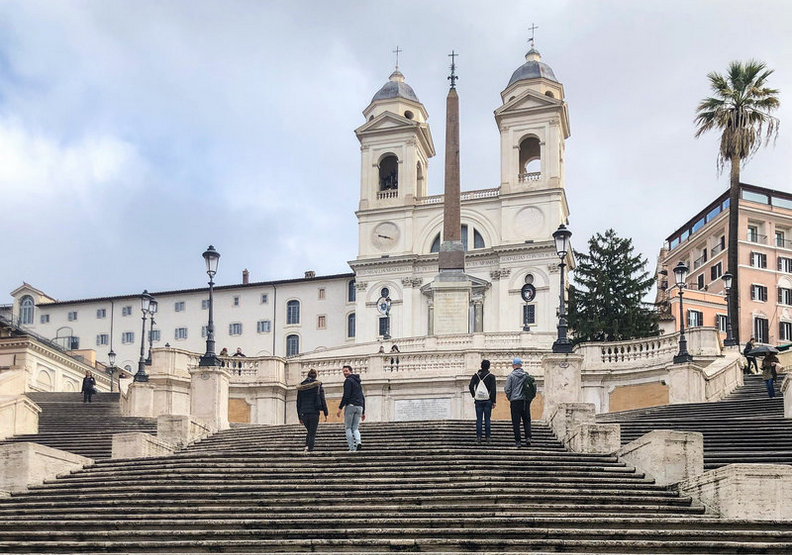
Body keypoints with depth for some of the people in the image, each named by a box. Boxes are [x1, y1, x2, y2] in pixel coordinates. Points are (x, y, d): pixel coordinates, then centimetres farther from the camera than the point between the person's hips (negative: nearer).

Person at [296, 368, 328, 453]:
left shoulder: (301, 387, 9)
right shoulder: (318, 385, -1)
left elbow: (298, 402, 11)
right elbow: (323, 400, -4)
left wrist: (299, 417, 17)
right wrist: (326, 414, 0)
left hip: (304, 413, 3)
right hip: (314, 412, -3)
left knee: (309, 431, 20)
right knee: (312, 433, 3)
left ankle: (307, 446, 0)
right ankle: (310, 449, -9)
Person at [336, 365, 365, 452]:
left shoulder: (348, 380, -2)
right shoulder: (358, 382, 24)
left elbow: (346, 395, -13)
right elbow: (363, 398, 23)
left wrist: (340, 408, -12)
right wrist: (363, 412, 23)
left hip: (350, 405, -7)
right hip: (359, 406, 7)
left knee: (348, 428, 0)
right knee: (355, 428, 10)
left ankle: (352, 448, -10)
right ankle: (358, 442, -18)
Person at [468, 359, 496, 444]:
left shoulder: (476, 375, 3)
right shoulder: (491, 376, -3)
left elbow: (471, 386, -2)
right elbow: (493, 389, -6)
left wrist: (474, 396, 7)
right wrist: (494, 401, -3)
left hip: (478, 401, 1)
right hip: (488, 400, -1)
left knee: (479, 419, 3)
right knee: (487, 419, 5)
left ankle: (478, 437, -3)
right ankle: (487, 437, 4)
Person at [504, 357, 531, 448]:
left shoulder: (511, 376, -5)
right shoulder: (526, 375, 3)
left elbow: (507, 389, -6)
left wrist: (509, 398, 10)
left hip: (515, 401, -2)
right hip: (525, 401, 3)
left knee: (516, 422, 2)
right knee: (526, 420, 12)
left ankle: (518, 441, 1)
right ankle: (528, 438, -2)